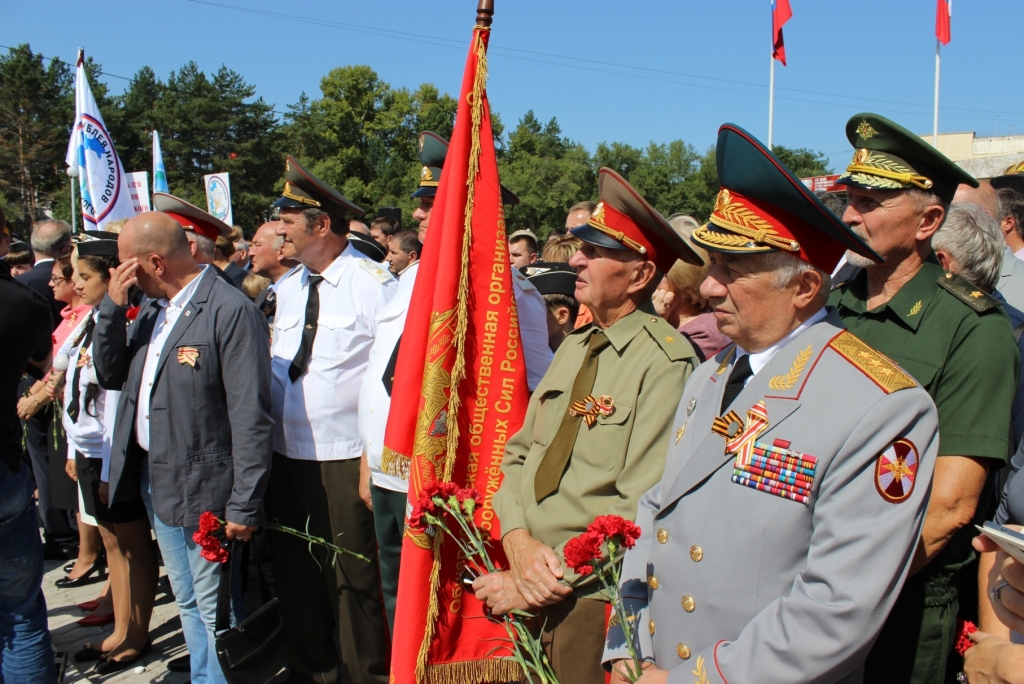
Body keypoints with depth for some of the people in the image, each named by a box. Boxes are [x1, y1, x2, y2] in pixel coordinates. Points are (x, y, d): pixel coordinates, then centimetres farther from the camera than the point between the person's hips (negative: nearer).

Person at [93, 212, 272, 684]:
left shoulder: (231, 312, -18)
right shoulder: (152, 311, 10)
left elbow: (251, 417, -21)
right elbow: (109, 375, 12)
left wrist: (244, 505, -20)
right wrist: (113, 308, -1)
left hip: (202, 488, -8)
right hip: (154, 482, 8)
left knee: (214, 609, 5)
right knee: (187, 602, 21)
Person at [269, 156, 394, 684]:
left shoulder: (373, 283, -11)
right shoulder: (287, 289, 12)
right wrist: (268, 425, 12)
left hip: (346, 457, -7)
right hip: (287, 452, 7)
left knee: (354, 572, 4)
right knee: (294, 567, 18)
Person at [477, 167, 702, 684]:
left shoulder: (665, 363, -17)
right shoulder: (572, 347, 8)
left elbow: (641, 511, -20)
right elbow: (519, 454, 7)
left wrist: (550, 581, -16)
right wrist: (519, 544, -10)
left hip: (595, 600, -6)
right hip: (529, 593, 7)